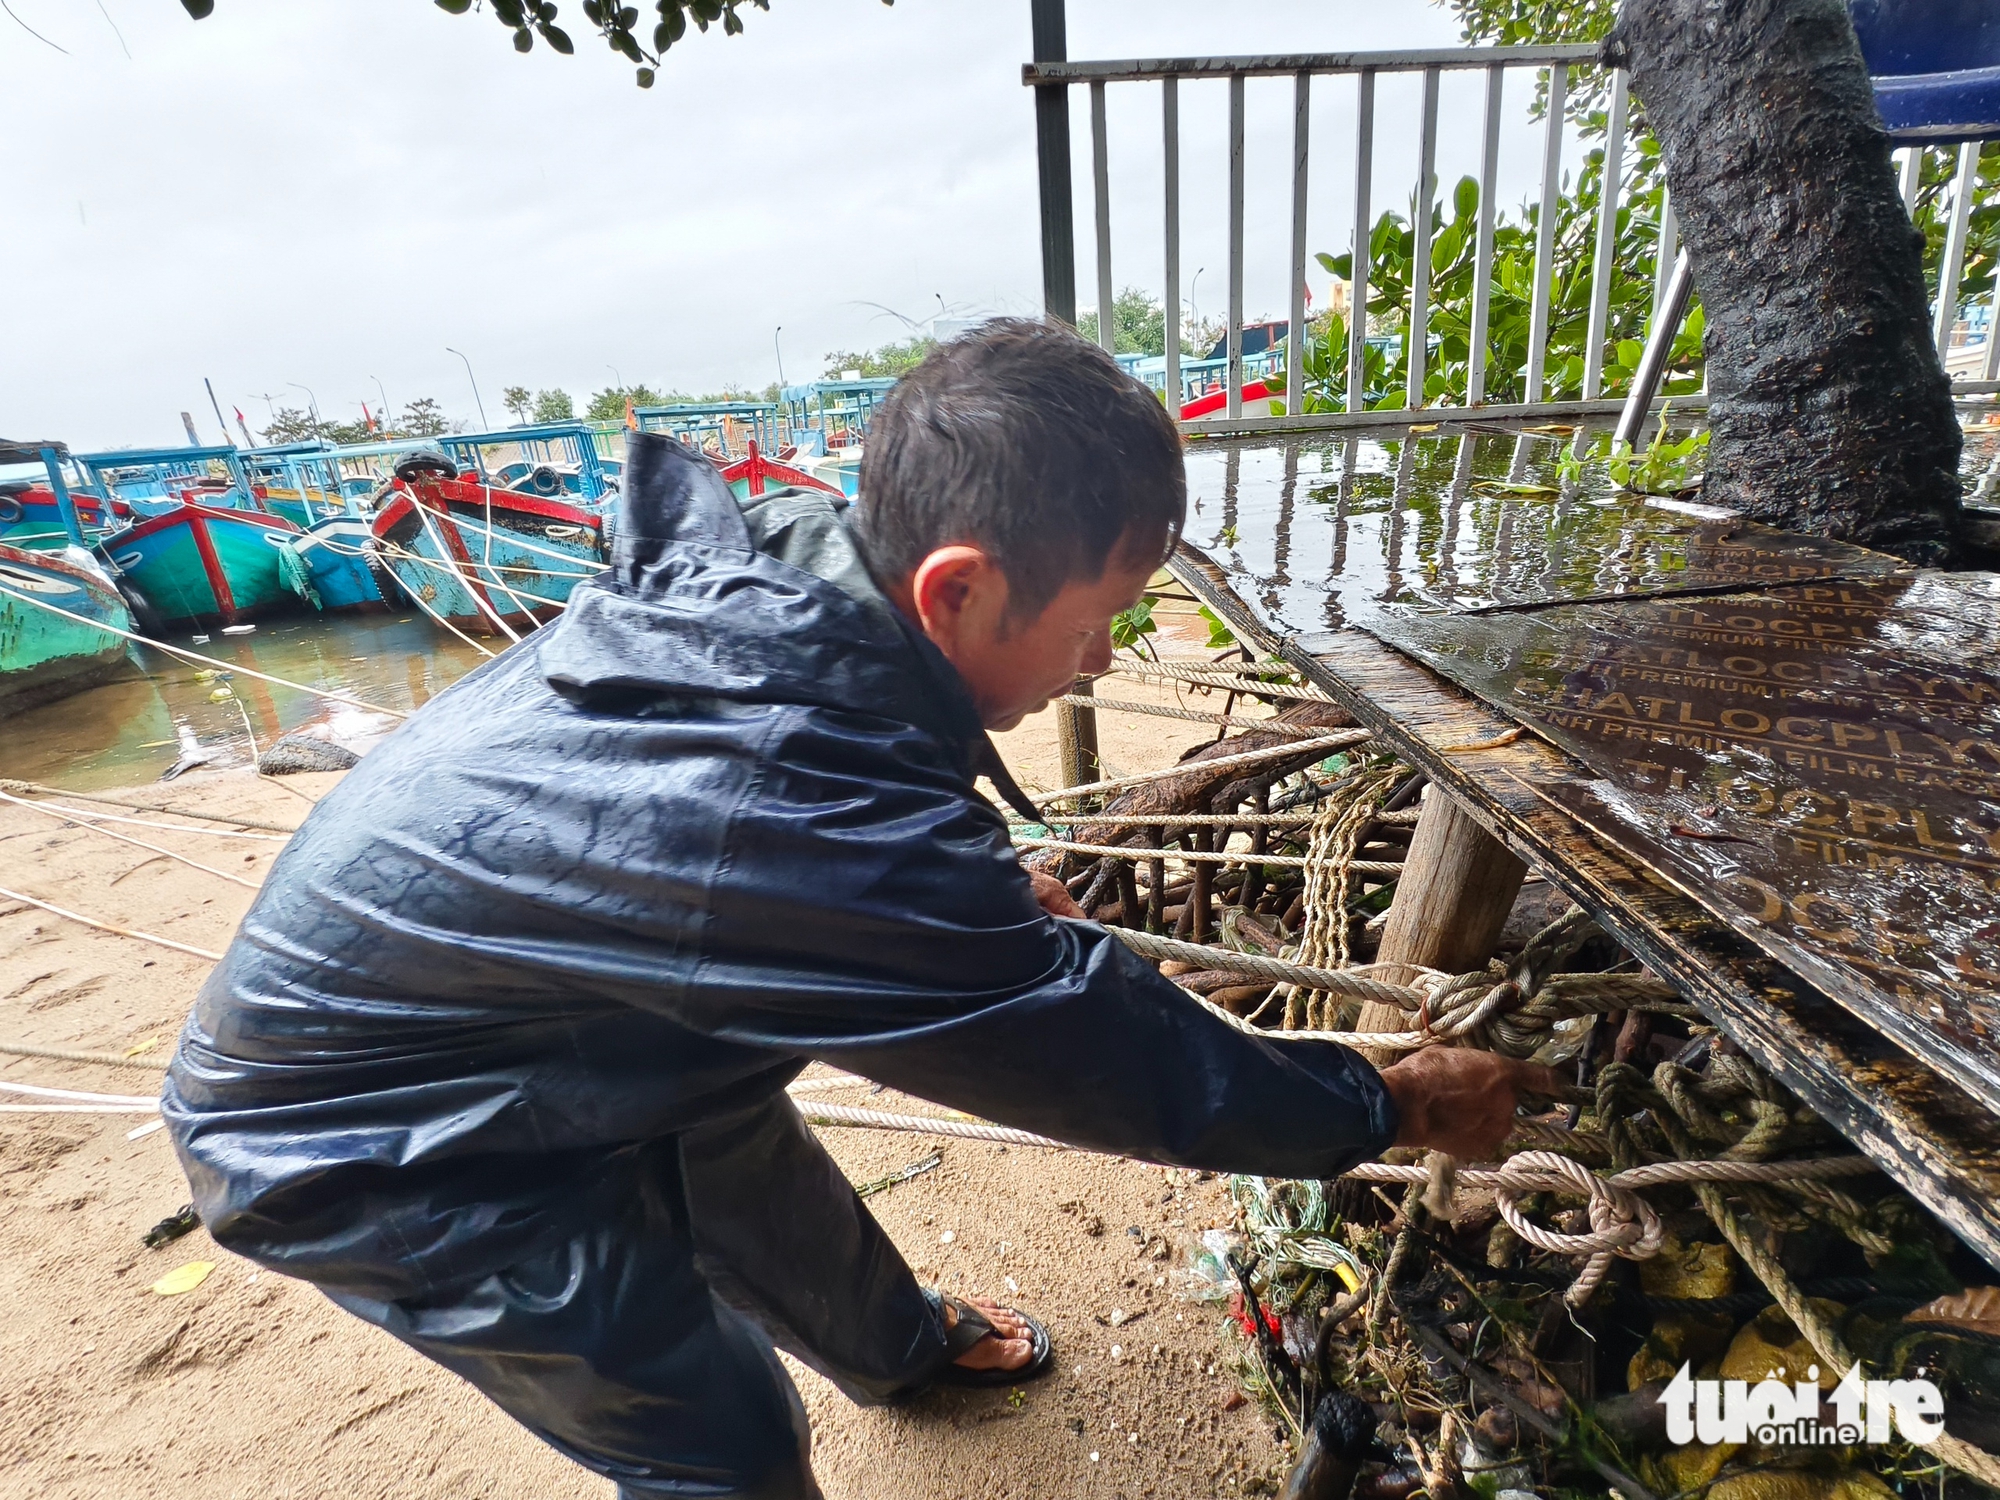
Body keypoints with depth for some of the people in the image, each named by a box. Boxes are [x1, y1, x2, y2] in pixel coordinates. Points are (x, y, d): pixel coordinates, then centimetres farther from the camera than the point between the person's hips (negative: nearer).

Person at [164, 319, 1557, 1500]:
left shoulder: (771, 558, -18)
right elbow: (1117, 1058, -29)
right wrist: (1401, 1106, -13)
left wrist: (988, 893, 1)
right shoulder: (825, 830, -42)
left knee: (765, 1184, 23)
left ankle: (902, 1341, 52)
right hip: (374, 1145, -7)